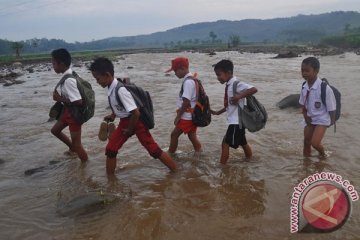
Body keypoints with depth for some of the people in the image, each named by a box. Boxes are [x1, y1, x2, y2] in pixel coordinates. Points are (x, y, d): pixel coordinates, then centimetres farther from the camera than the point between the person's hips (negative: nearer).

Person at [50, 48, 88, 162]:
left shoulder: (68, 80, -29)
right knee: (55, 130, 28)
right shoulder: (68, 75, 0)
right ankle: (72, 148, 46)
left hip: (75, 113, -10)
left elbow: (79, 101, -31)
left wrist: (60, 99, -22)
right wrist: (58, 93, -3)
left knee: (77, 144, 1)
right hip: (68, 110, 10)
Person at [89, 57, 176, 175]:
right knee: (110, 149, 7)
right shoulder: (111, 88, -4)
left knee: (154, 150, -2)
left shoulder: (120, 90, -30)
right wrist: (113, 115, 5)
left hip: (136, 121, -8)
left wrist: (129, 130, -15)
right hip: (124, 121, 8)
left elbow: (136, 113, -28)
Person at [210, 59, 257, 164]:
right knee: (243, 143, 21)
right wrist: (218, 112, 19)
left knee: (225, 144, -4)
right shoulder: (229, 85, 10)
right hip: (235, 120, 10)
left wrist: (239, 96, -32)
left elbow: (254, 89, -31)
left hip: (236, 121, -10)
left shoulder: (236, 84, -18)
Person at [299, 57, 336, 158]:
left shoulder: (324, 88, -25)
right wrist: (305, 115, -5)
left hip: (322, 120, -6)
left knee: (315, 143, -15)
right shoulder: (304, 86, -8)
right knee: (306, 143, 11)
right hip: (310, 119, 6)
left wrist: (332, 121, -4)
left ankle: (322, 154, 19)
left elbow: (331, 107, -14)